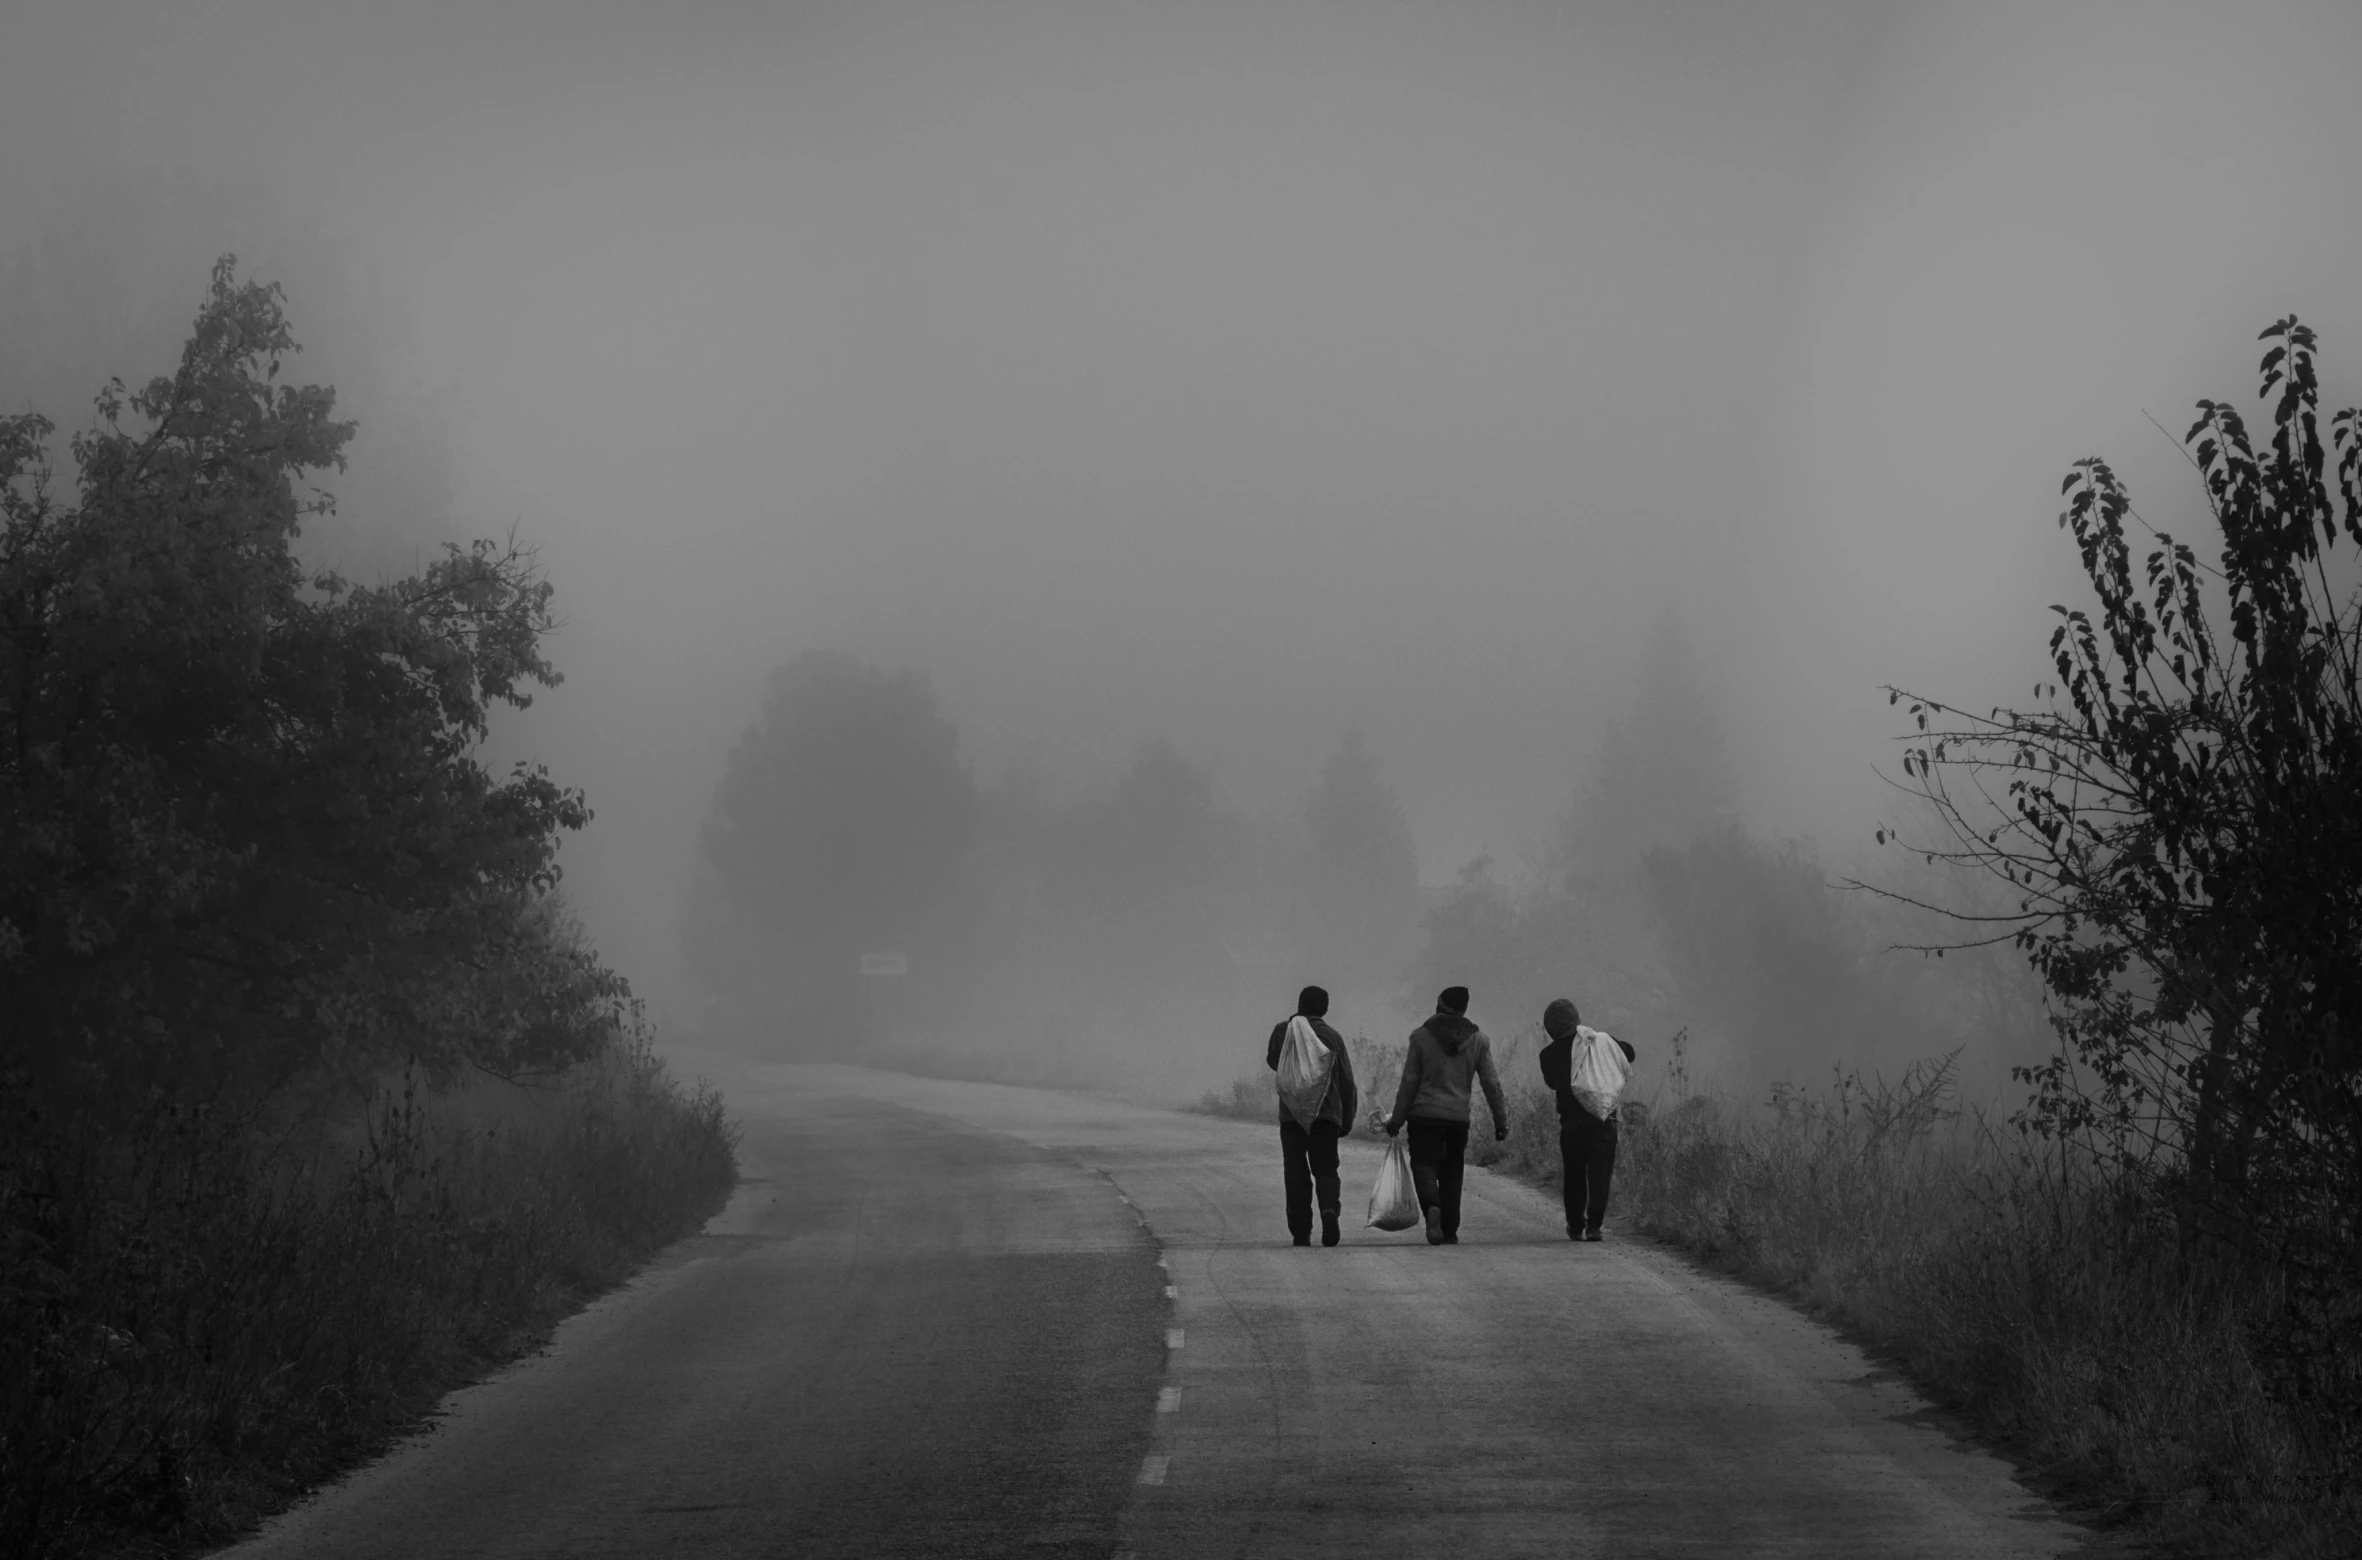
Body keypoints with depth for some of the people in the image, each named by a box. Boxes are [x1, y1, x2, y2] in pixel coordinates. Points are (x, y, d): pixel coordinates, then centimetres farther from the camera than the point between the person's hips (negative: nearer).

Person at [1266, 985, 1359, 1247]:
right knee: (1326, 1169, 7)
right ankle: (1329, 1208, -22)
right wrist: (1347, 1119, 13)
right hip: (1327, 1114, 1)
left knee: (1296, 1174, 4)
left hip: (1291, 1114, -1)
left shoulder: (1282, 1031, 2)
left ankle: (1301, 1232, 0)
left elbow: (1273, 1061, 22)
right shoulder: (1332, 1037, 4)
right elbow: (1347, 1081, 5)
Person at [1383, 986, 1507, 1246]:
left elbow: (1409, 1082, -3)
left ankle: (1432, 1206, -30)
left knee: (1424, 1164, -1)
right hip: (1459, 1117, 3)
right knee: (1452, 1172, 12)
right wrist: (1501, 1120, 10)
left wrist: (1397, 1119, 3)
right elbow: (1491, 1083, 4)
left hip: (1425, 1116, -3)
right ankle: (1450, 1231, 10)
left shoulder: (1421, 1036, -3)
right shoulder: (1478, 1039, 4)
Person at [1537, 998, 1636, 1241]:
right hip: (1603, 1120, -1)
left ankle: (1575, 1227, 18)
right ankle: (1594, 1226, -8)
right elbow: (1631, 1054, 8)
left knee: (1574, 1176, 14)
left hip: (1571, 1122, 1)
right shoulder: (1601, 1040, -4)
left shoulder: (1549, 1054, -1)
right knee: (1600, 1174, 1)